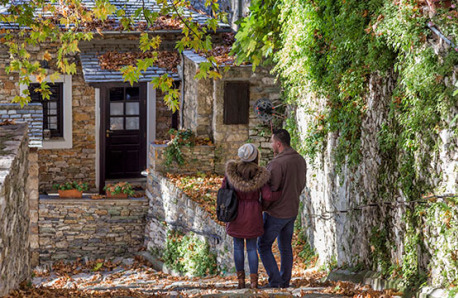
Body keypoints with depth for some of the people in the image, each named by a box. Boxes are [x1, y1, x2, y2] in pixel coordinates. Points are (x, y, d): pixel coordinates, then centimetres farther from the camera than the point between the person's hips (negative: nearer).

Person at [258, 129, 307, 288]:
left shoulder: (277, 163, -26)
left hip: (276, 213, -8)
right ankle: (285, 281, 22)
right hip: (292, 211, 8)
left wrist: (262, 207, -7)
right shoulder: (300, 160, 1)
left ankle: (275, 281, -1)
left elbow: (270, 190, -24)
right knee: (285, 247, 17)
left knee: (264, 246, 5)